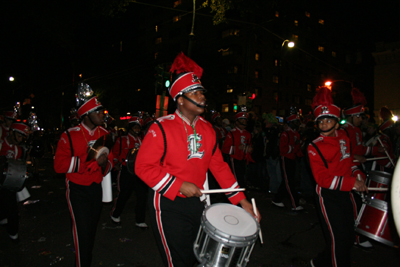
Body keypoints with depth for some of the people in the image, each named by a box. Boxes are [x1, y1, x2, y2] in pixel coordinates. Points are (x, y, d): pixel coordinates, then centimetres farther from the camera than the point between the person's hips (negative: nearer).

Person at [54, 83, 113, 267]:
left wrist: (104, 164, -15)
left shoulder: (104, 134, 2)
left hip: (97, 188, 5)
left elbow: (109, 162, 10)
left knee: (92, 229, 19)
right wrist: (86, 159, -28)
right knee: (82, 230, -5)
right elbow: (59, 165, -19)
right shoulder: (70, 136, -13)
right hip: (78, 190, -5)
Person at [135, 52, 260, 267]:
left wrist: (241, 200, 3)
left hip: (196, 202, 6)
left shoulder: (207, 128, 3)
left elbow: (219, 166, 6)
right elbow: (143, 166, -17)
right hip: (168, 205, -6)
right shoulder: (162, 128, -15)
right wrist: (179, 185, -22)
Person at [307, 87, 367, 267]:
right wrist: (352, 183, -25)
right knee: (339, 240, -2)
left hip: (345, 193, 7)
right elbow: (323, 179, -20)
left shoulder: (343, 136, 5)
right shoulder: (314, 147, -15)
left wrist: (358, 175, 1)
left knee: (349, 238, 17)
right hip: (327, 196, -7)